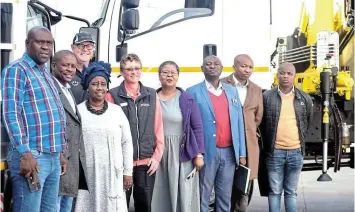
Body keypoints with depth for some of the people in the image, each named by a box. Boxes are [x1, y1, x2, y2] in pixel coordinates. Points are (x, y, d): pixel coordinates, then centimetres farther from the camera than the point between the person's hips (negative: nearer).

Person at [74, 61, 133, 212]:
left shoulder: (117, 111, 5)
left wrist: (128, 171, 6)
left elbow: (126, 143, 8)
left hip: (112, 173, 1)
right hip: (86, 174, -1)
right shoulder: (78, 111, 1)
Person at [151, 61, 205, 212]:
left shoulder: (187, 99, -1)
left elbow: (197, 128, 0)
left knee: (183, 195, 0)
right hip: (158, 153, 2)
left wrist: (198, 154, -6)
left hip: (182, 154, -2)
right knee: (160, 196, 5)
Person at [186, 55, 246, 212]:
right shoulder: (193, 92, -2)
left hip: (229, 152, 4)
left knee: (225, 196, 11)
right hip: (207, 152, -4)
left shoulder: (232, 91, 13)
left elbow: (238, 122, 12)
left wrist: (241, 153, 7)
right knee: (203, 196, 1)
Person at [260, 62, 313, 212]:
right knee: (275, 191, 5)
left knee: (291, 192, 10)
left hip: (296, 151, 2)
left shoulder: (305, 98, 3)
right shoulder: (267, 97, -2)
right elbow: (261, 122, 8)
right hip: (274, 151, -1)